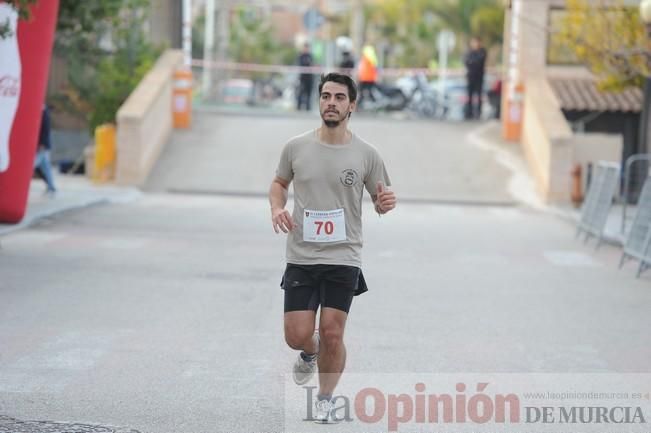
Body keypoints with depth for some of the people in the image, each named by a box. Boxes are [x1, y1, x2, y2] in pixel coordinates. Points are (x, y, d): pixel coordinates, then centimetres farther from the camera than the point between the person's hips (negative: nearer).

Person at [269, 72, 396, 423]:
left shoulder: (366, 154, -3)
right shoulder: (296, 148, 0)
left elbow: (380, 200, 8)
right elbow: (279, 183, 16)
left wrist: (385, 204, -16)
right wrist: (276, 208, -4)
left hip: (343, 260, -1)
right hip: (301, 258, 1)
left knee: (332, 334, -4)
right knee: (297, 336, -1)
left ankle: (325, 399, 19)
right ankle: (310, 352, 37)